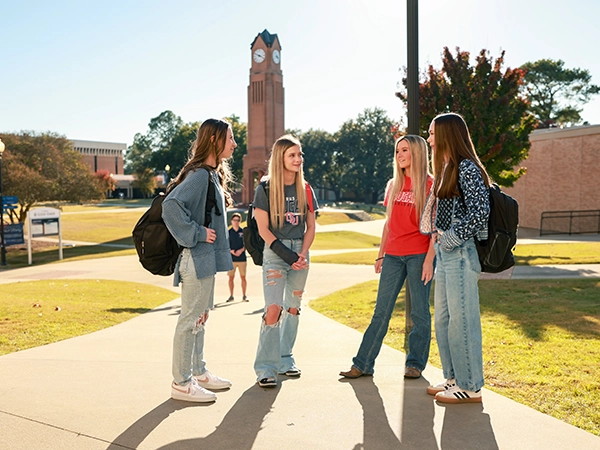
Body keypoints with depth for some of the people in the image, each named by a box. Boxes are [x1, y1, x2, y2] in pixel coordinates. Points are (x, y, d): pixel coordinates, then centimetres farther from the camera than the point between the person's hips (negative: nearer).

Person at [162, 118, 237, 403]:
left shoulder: (212, 174, 14)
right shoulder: (199, 175, -17)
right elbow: (171, 205, -28)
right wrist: (196, 233, -22)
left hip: (206, 258, 10)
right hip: (197, 258, -10)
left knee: (199, 317, 17)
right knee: (190, 319, -2)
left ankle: (198, 373, 30)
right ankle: (181, 384, 9)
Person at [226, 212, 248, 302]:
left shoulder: (243, 232, 5)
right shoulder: (228, 232, 5)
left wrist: (241, 250, -12)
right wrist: (231, 251, -12)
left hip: (242, 258, 0)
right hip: (231, 258, 0)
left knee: (243, 277, 1)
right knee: (231, 277, 2)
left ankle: (244, 296, 8)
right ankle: (231, 296, 12)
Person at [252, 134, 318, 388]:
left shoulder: (305, 190, 9)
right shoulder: (265, 189, -3)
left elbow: (311, 227, 8)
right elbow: (263, 229, -7)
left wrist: (302, 254, -7)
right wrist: (288, 255, -14)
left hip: (300, 253, 5)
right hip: (275, 252, -4)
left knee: (293, 308, 9)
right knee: (273, 309, -13)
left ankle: (285, 360, 21)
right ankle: (265, 367, -6)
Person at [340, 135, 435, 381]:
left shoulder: (430, 184, -3)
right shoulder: (393, 185, 14)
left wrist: (429, 259, -14)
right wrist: (380, 255, 16)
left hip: (418, 255, -5)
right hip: (393, 256, 5)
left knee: (419, 312, 4)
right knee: (381, 311, 6)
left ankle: (415, 364, 17)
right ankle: (363, 364, 10)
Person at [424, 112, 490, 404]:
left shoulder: (467, 167, -12)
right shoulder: (447, 168, 18)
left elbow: (480, 210, -20)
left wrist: (453, 237, -16)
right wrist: (438, 237, 10)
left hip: (461, 252, -10)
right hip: (445, 252, 10)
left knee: (462, 319, -4)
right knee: (443, 319, 14)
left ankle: (470, 387, 7)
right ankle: (454, 378, 25)